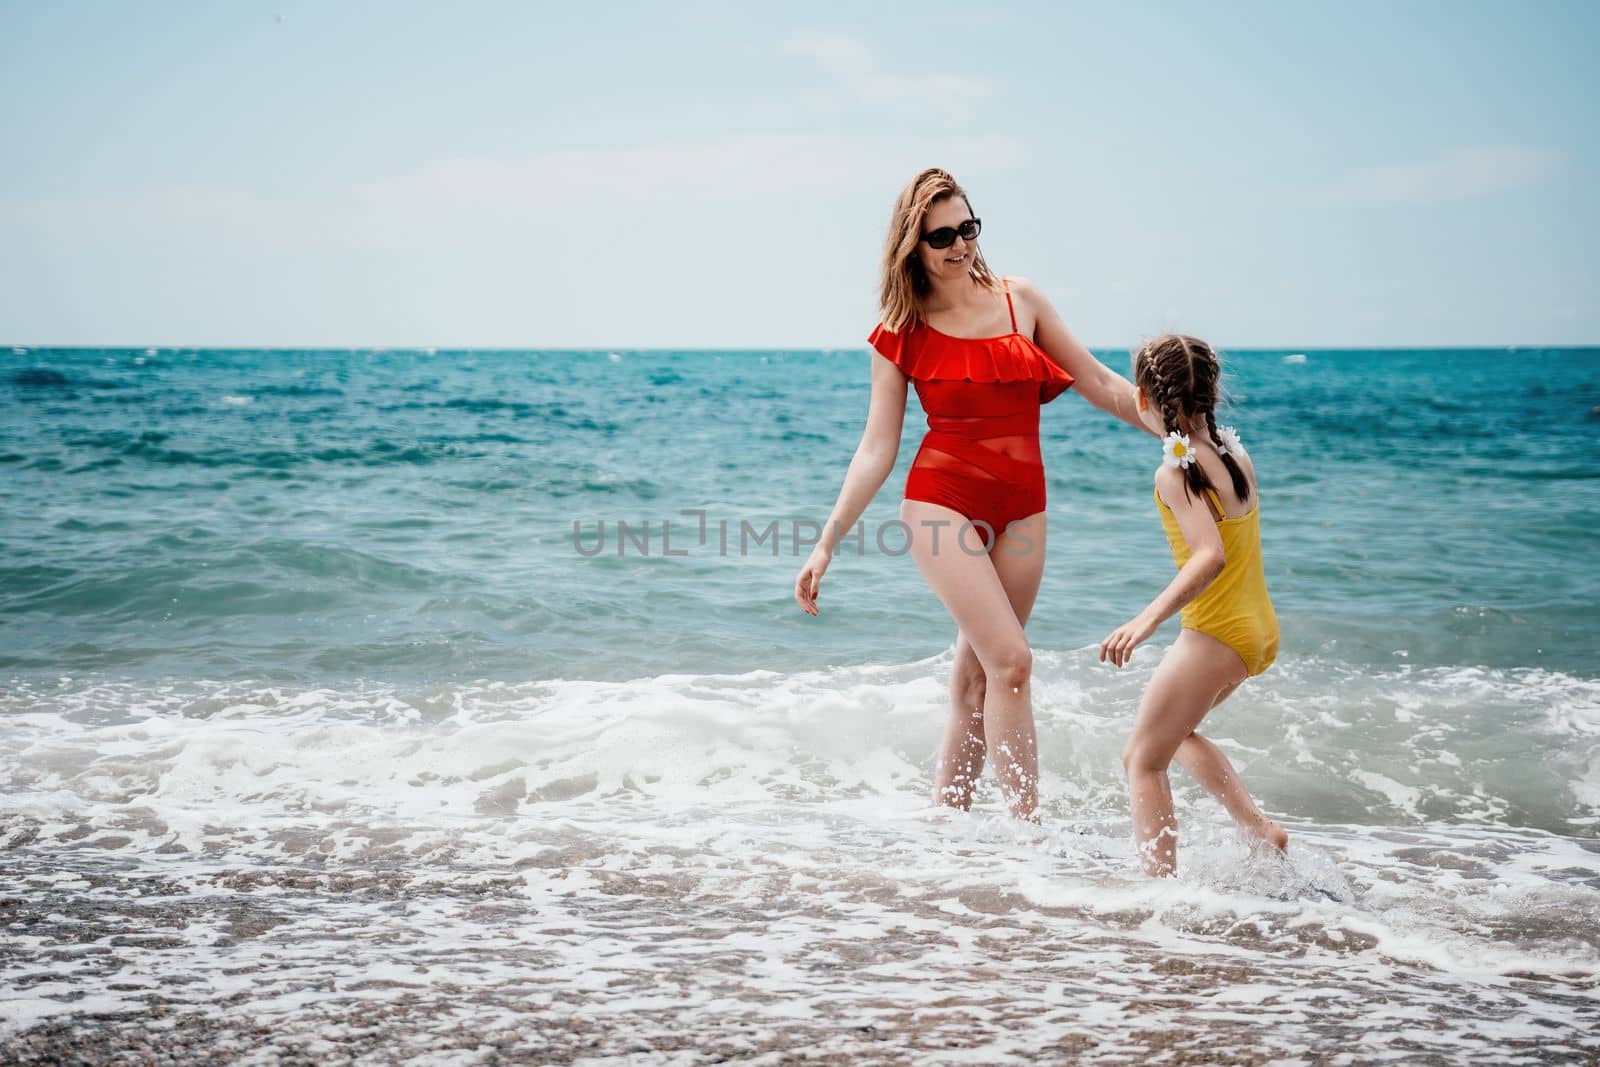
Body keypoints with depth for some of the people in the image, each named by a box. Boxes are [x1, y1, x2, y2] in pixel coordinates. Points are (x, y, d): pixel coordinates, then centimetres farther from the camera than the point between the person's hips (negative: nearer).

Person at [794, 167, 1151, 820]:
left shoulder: (1020, 302, 8)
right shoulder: (902, 333, 0)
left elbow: (1103, 386, 12)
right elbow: (877, 448, 1)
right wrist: (826, 544, -4)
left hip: (1021, 507, 4)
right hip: (943, 500, -3)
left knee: (974, 679, 5)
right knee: (1010, 661, -16)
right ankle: (1029, 829, -12)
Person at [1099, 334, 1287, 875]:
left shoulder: (1174, 472, -18)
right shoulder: (1235, 453, 5)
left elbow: (1211, 556, -31)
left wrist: (1147, 618, -38)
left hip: (1216, 633, -9)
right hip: (1259, 629, 9)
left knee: (1143, 758, 2)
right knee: (1172, 730, 28)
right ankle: (1261, 830, 20)